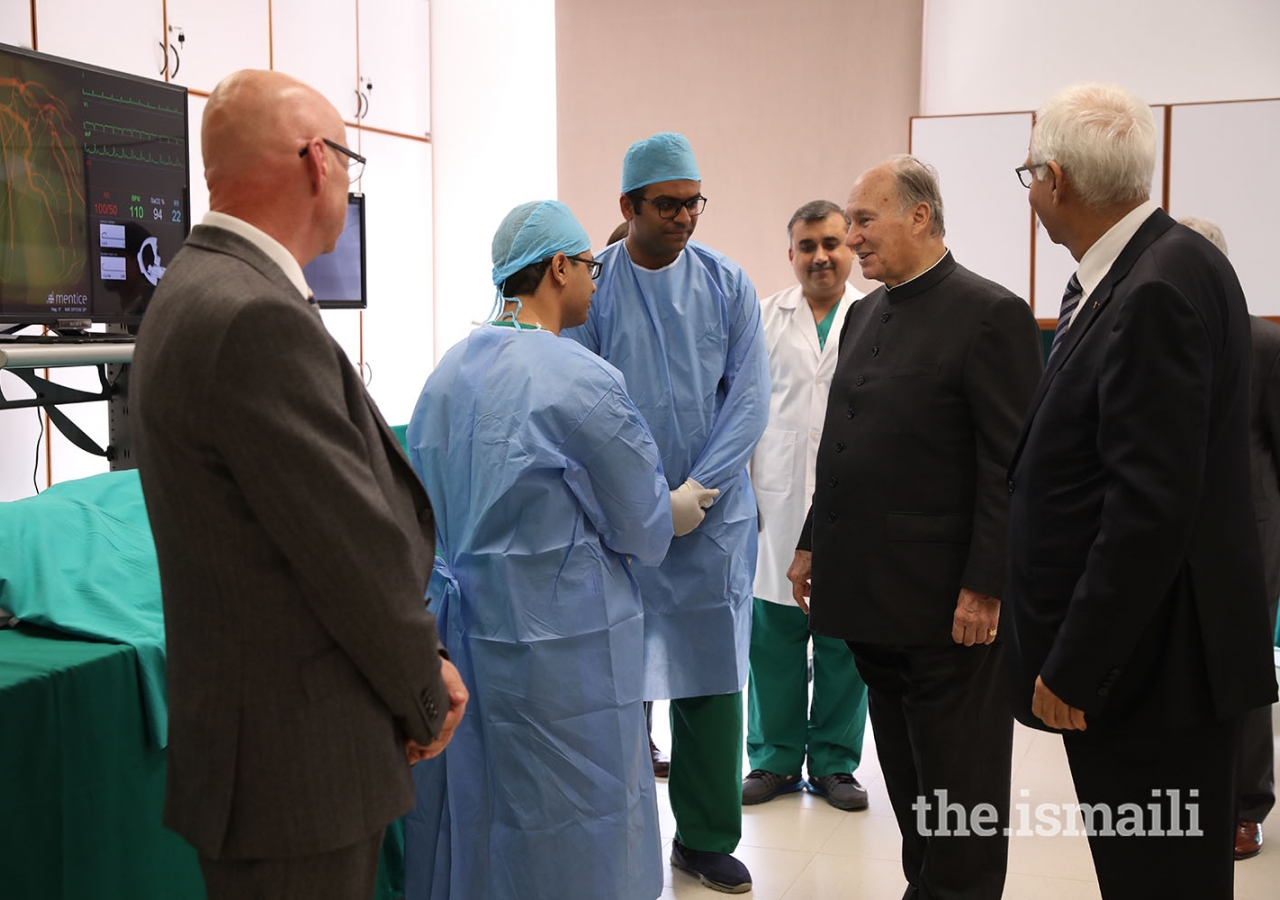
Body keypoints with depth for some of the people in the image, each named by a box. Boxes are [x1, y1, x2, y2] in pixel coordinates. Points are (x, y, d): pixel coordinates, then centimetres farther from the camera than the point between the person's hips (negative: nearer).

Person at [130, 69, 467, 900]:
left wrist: (418, 662, 8)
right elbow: (353, 546, -19)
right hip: (297, 763, -10)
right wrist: (426, 696, -4)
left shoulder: (202, 291, 9)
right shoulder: (257, 318, -23)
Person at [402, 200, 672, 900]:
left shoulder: (448, 371, 5)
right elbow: (646, 532, -7)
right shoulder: (584, 382, -17)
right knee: (570, 835, 8)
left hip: (460, 631, 7)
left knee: (473, 814, 18)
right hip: (557, 640, -7)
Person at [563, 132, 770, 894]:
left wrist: (694, 493, -9)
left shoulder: (727, 284, 3)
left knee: (711, 675, 9)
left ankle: (708, 838, 23)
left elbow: (749, 399, 0)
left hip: (714, 515, 2)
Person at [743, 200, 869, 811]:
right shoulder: (764, 319, 7)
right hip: (777, 506, 1)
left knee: (844, 643, 7)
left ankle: (834, 762, 23)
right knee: (774, 640, 7)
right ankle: (776, 758, 23)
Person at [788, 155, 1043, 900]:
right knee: (906, 776, 16)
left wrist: (983, 588, -17)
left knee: (960, 787, 6)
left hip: (947, 602, -7)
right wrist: (814, 544, 16)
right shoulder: (865, 313, 13)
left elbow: (1011, 468, -14)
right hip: (872, 590, 7)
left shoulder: (990, 314, -11)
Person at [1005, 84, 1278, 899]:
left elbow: (1151, 506, -24)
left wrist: (1075, 669, -18)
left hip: (1153, 663, -9)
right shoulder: (1132, 273, 8)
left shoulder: (1161, 289, -20)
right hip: (1140, 654, 9)